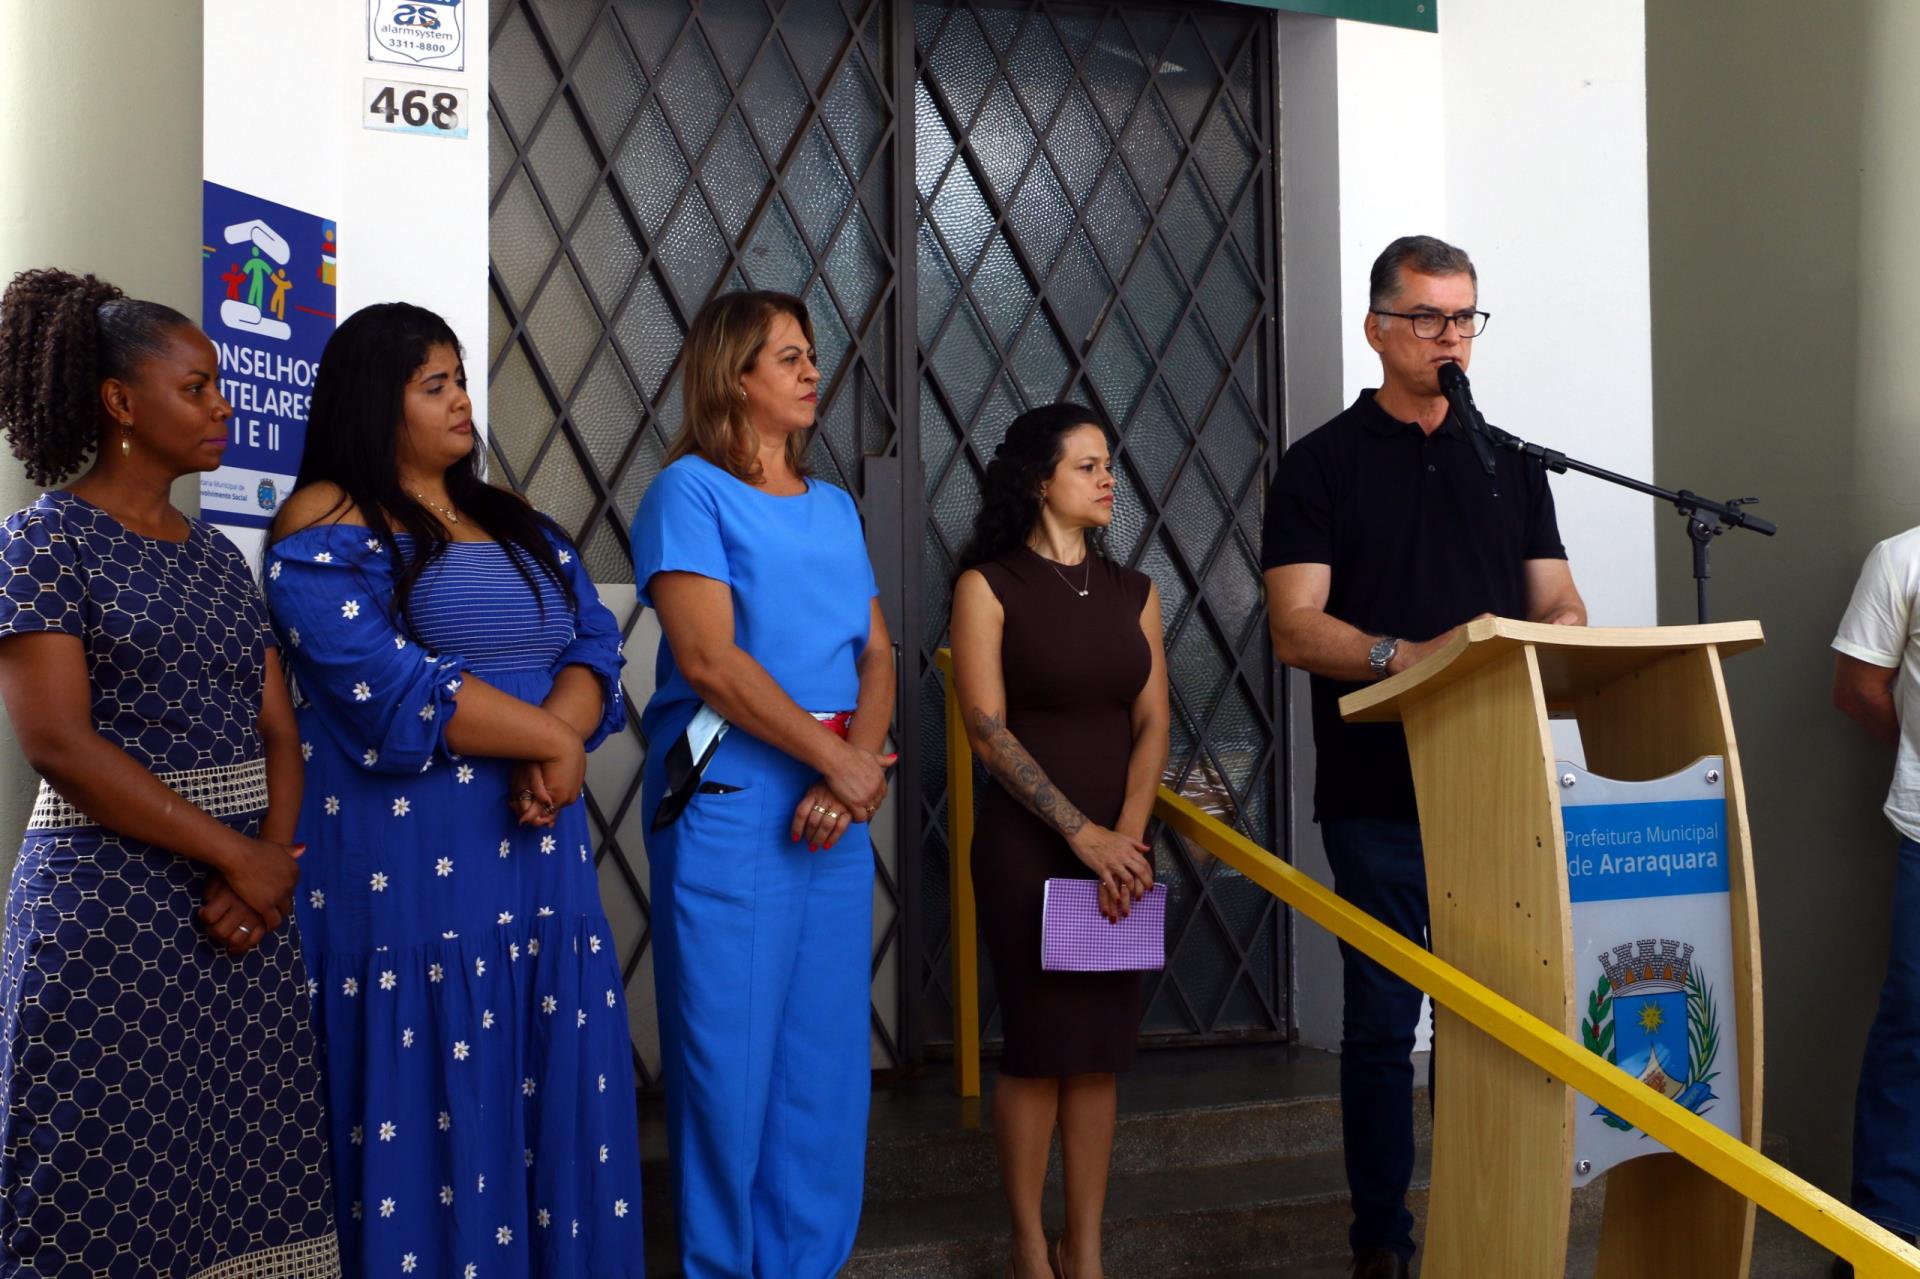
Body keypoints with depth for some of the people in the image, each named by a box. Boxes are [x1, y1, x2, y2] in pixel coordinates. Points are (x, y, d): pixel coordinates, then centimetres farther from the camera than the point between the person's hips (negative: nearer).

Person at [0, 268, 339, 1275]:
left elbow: (278, 731, 10)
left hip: (247, 899, 6)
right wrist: (239, 858, -14)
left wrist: (272, 865, -9)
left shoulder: (218, 556, 15)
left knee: (245, 1187, 5)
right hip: (110, 899, -6)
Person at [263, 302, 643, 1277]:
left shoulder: (518, 526, 18)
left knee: (554, 1106, 7)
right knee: (432, 1113, -2)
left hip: (540, 856, 6)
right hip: (409, 865, -6)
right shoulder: (326, 528, -4)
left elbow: (596, 646, 7)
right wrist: (549, 740, -12)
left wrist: (558, 740, -14)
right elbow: (386, 690, -17)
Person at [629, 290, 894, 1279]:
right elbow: (709, 658, -14)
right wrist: (839, 760, -13)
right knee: (729, 1050, -1)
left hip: (836, 798, 6)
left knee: (826, 1050, 10)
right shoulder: (690, 490, -4)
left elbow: (877, 654, 9)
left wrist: (860, 767, -9)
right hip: (728, 797, -6)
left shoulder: (834, 508, 16)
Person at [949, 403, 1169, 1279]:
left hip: (1119, 840, 4)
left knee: (1102, 1047, 5)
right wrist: (1081, 832, -15)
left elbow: (1151, 721, 4)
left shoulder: (1131, 592, 11)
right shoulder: (989, 584, -3)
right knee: (1041, 1042, -1)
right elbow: (987, 726, -10)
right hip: (1025, 839, -4)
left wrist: (1127, 834, -11)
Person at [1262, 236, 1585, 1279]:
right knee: (1382, 1022, 3)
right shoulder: (1323, 466, 2)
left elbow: (1560, 604, 13)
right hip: (1379, 795, -3)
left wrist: (1553, 642, -11)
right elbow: (1296, 628, -7)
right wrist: (1409, 657, -23)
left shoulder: (1509, 464, 15)